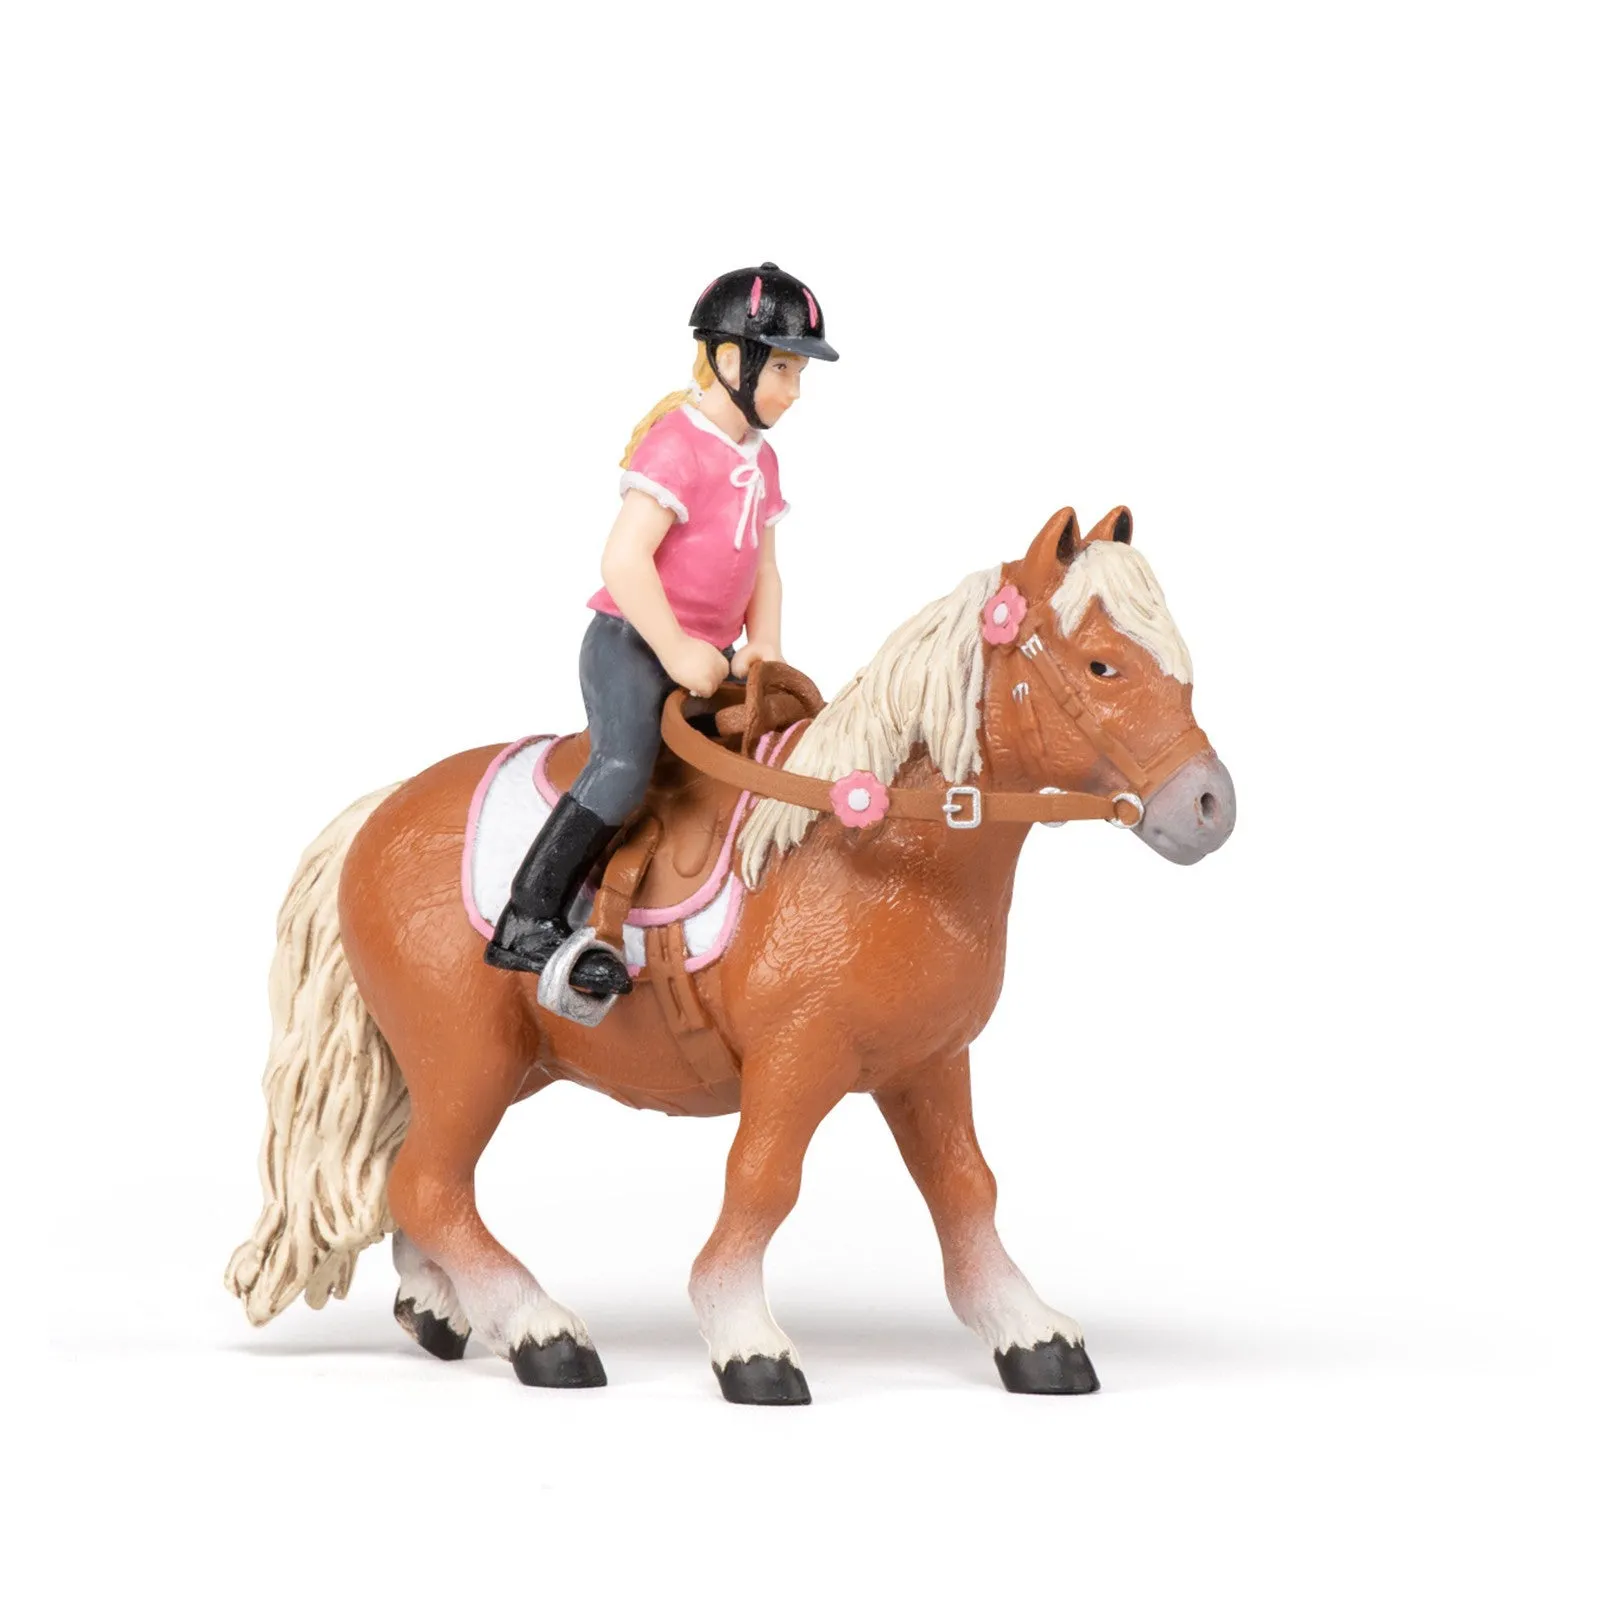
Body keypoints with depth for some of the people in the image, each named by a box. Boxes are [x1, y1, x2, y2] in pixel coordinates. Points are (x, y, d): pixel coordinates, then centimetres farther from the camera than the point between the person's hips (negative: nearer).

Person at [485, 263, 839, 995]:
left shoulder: (760, 459, 13)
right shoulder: (677, 446, -15)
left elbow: (763, 565, 17)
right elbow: (622, 559, -23)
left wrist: (764, 644, 0)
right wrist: (675, 651, -22)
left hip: (705, 654, 9)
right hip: (632, 643, -9)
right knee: (625, 766, -26)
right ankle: (528, 922, -25)